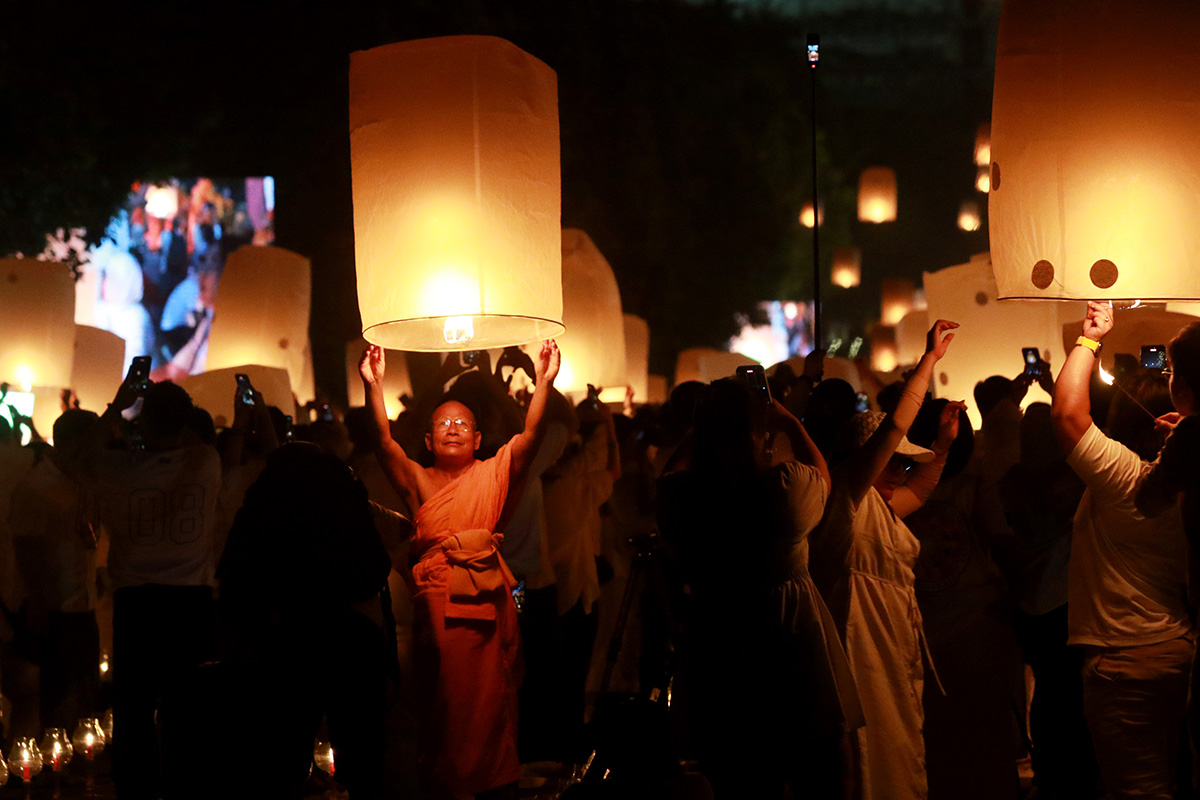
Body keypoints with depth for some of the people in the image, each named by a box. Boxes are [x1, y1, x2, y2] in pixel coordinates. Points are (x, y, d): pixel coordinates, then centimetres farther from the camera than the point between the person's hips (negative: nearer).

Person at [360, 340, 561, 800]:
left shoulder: (494, 472, 12)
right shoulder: (418, 480, 14)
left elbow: (532, 434, -1)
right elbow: (384, 439, 0)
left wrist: (544, 382, -14)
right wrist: (374, 385, -12)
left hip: (487, 596, -1)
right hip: (435, 599, 1)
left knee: (490, 700, 0)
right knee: (441, 698, 2)